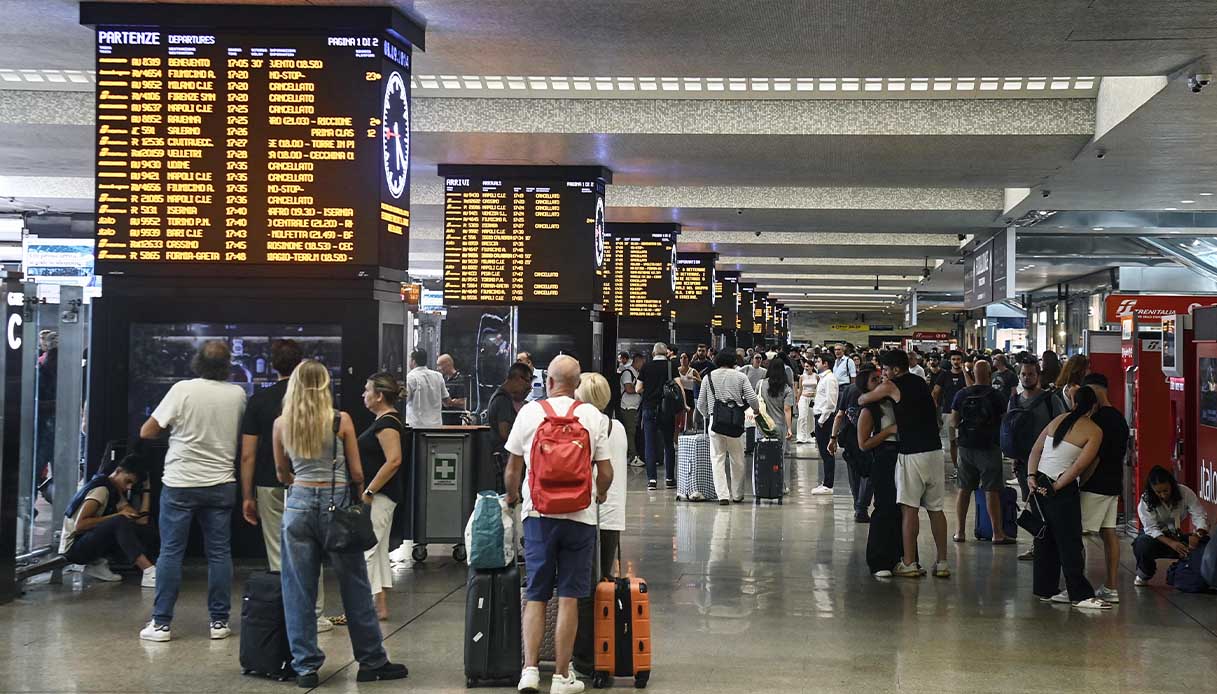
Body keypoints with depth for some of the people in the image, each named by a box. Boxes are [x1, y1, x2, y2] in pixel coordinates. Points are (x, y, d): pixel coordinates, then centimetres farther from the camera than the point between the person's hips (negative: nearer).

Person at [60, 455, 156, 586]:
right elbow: (79, 524, -26)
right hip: (73, 546, -9)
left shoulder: (116, 493, 11)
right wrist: (117, 516, -24)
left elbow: (141, 520, 0)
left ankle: (98, 564, -4)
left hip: (91, 544, 9)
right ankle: (148, 571, -40)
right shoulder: (101, 489, -15)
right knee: (120, 522, -33)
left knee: (148, 532, -5)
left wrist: (146, 490, 0)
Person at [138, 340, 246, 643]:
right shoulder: (237, 394, -2)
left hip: (180, 484, -2)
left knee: (171, 552, 3)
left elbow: (147, 432, -6)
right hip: (221, 484, 2)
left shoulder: (183, 390, -11)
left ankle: (161, 623, 4)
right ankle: (219, 621, 11)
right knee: (219, 553, 8)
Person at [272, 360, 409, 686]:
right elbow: (356, 473, -1)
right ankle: (372, 662, 17)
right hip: (336, 502, -2)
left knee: (298, 589, 7)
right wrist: (360, 500, 15)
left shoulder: (281, 424, 2)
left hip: (298, 503, 2)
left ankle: (305, 667, 8)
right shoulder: (341, 421, -5)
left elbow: (281, 472, 14)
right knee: (355, 587, 8)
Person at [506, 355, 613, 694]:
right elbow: (606, 472, 0)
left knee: (535, 597, 9)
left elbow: (513, 467, 6)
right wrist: (601, 494, 23)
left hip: (538, 514, 0)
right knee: (569, 598, 5)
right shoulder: (593, 416, -2)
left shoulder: (529, 412, -1)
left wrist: (512, 496, 27)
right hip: (579, 515, 0)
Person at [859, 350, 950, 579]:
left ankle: (909, 564, -1)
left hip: (912, 454, -6)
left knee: (909, 508, -2)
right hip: (935, 450, 6)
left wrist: (861, 395, 31)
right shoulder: (921, 383, 15)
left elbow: (862, 400, 8)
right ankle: (942, 563, 10)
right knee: (936, 508, 9)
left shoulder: (891, 386, -4)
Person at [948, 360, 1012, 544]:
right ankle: (997, 534, 0)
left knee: (964, 489, 11)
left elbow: (953, 422, 5)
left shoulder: (962, 395, 0)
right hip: (989, 446, -3)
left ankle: (960, 531, 14)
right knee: (992, 491, -1)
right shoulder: (995, 396, -9)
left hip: (966, 446, 3)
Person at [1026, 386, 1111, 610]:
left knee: (1045, 539, 14)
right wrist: (1057, 486, -10)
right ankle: (1081, 595, 3)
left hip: (1039, 484, 6)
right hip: (1062, 490, -6)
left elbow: (1036, 450, 9)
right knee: (1070, 543, -1)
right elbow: (1079, 466, -14)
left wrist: (1031, 477, 4)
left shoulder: (1058, 420, 12)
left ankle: (1046, 590, 20)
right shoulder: (1094, 431, -5)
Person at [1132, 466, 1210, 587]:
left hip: (1178, 535, 2)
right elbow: (1151, 529, -23)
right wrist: (1171, 543, -40)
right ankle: (1144, 574, -4)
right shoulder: (1145, 501, -19)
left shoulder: (1185, 493, -14)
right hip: (1156, 536, -2)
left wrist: (1197, 535, -38)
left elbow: (1200, 515, -16)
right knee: (1142, 545, -37)